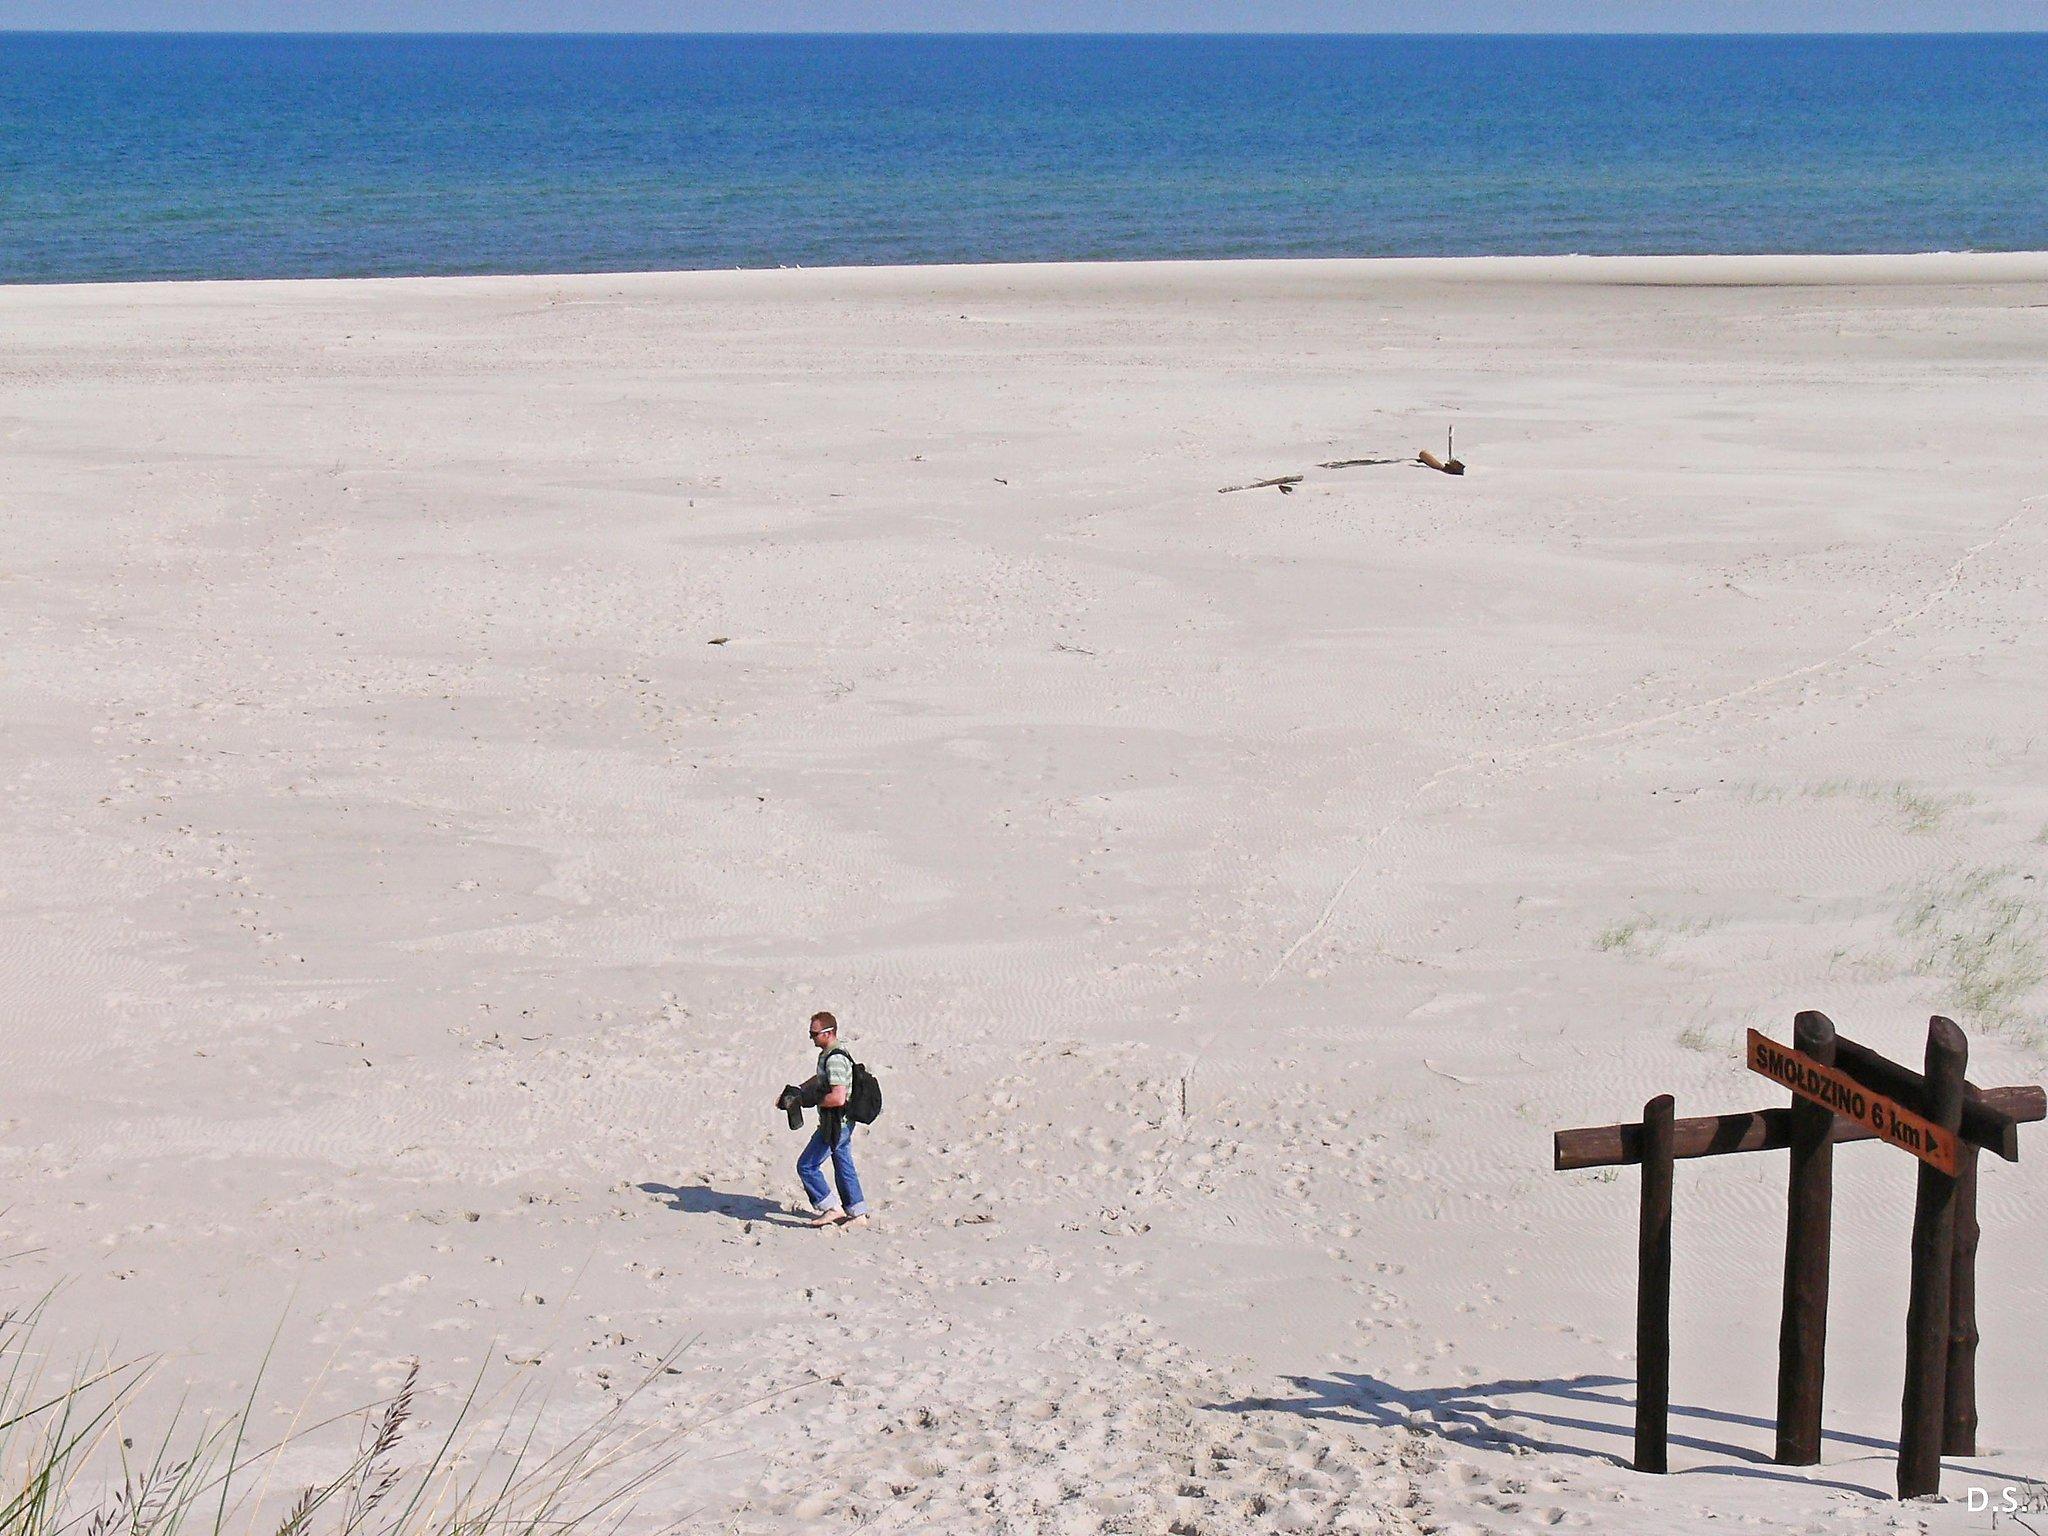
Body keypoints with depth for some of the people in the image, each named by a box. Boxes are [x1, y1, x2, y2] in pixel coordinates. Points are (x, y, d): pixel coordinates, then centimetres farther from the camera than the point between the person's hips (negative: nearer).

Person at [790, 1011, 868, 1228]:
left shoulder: (835, 1059, -23)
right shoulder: (827, 1055, 10)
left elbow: (838, 1097, -31)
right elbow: (819, 1080, 29)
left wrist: (813, 1101, -18)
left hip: (835, 1124, -10)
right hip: (842, 1123, 10)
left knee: (806, 1166, -1)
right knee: (844, 1167, 16)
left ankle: (832, 1208, 4)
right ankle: (858, 1214, 22)